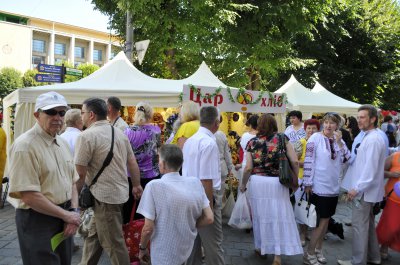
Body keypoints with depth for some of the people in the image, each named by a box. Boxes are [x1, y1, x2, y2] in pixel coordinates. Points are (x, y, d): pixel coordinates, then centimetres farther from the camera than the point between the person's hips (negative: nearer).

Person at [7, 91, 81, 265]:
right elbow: (29, 195, -22)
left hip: (64, 217, 8)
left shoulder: (62, 143, 8)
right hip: (37, 220, -8)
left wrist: (74, 212, -2)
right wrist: (67, 215, -15)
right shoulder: (24, 146, -17)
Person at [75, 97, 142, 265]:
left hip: (104, 196, -8)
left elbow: (80, 173, -14)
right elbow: (132, 163, 10)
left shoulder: (87, 135, -14)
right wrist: (136, 185, 20)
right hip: (121, 192, 8)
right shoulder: (119, 133, 7)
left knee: (114, 243, 5)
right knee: (93, 236, 21)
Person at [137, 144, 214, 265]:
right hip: (187, 252, 5)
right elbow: (209, 218, -3)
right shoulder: (195, 182, -6)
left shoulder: (154, 186, -18)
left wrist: (142, 248, 1)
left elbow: (148, 228, -16)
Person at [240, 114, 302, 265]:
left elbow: (248, 168, -3)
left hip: (257, 182, 1)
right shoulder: (282, 138, 0)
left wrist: (243, 184, 12)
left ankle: (261, 247, 33)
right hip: (277, 183, -1)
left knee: (260, 214, 16)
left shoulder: (252, 142, 1)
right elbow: (295, 161, -5)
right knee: (279, 215, 5)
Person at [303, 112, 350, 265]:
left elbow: (346, 160, -3)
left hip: (333, 186, 6)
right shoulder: (316, 138, -11)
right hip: (319, 186, -6)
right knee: (322, 220, -2)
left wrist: (339, 142, -13)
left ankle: (318, 249, 30)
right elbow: (308, 161, -13)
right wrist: (308, 183, -15)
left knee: (326, 219, 15)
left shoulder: (339, 140, 7)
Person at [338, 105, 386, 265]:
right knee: (368, 223, 19)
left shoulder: (373, 139, -19)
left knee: (359, 225, -3)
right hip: (367, 189, 10)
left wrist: (357, 188, -21)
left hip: (365, 190, -10)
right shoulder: (369, 136, 12)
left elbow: (370, 168, -23)